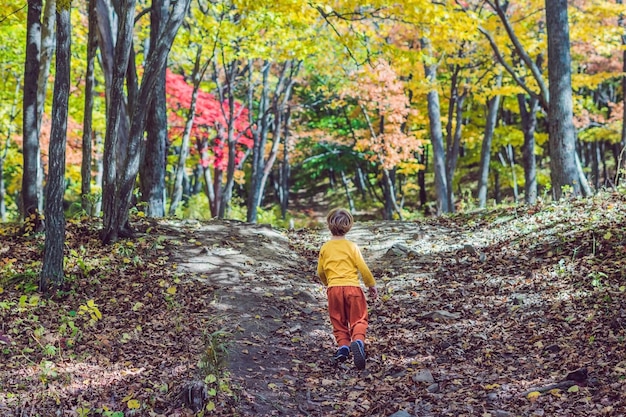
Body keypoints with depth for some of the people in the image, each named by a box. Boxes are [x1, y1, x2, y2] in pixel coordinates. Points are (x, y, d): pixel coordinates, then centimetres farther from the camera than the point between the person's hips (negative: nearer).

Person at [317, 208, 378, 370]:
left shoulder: (325, 248, 5)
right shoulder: (352, 246, -2)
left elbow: (321, 272, 13)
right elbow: (363, 268, -2)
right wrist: (372, 285, 11)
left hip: (334, 288, 2)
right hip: (353, 287, -2)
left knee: (339, 321, 14)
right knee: (358, 320, 3)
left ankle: (343, 346, -5)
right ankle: (358, 340, -24)